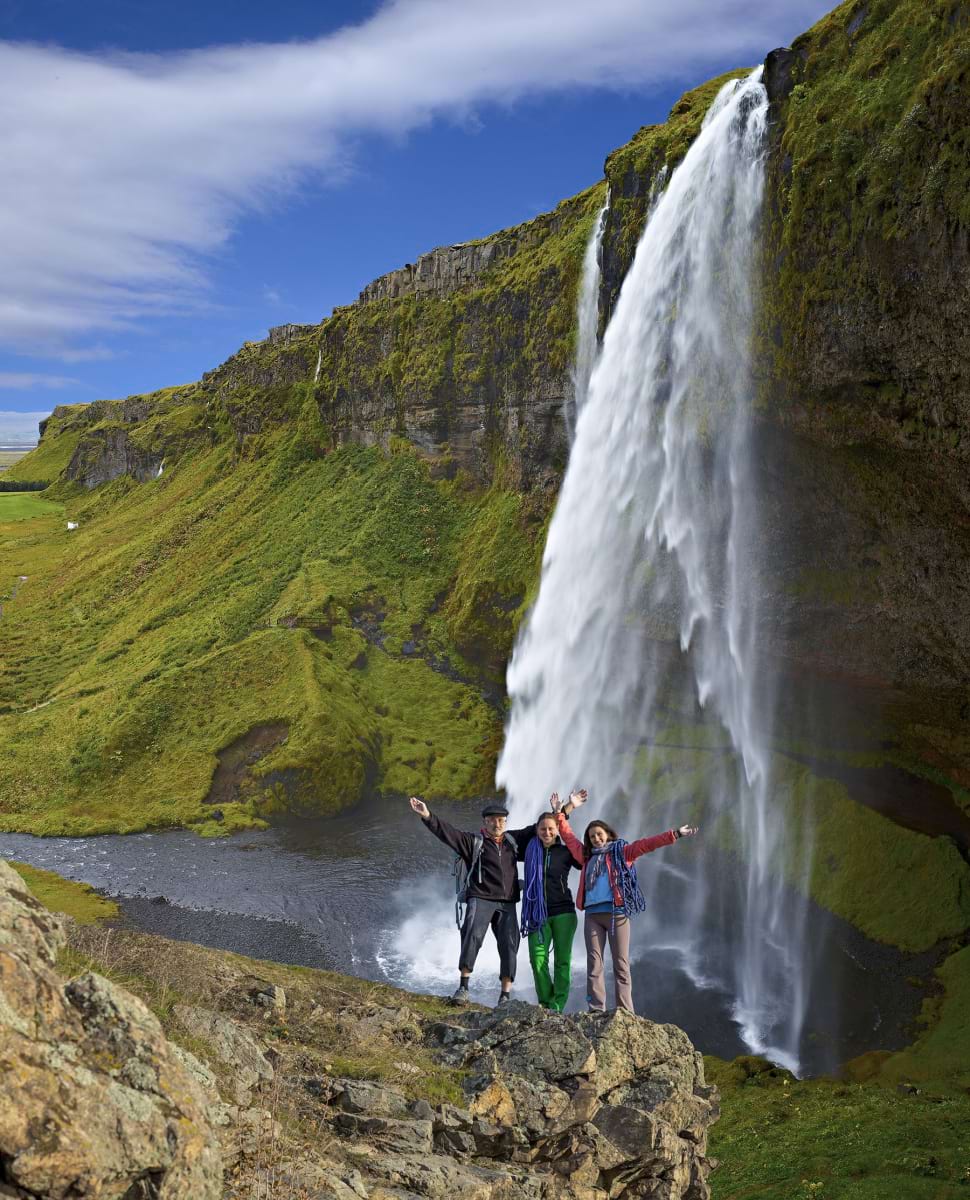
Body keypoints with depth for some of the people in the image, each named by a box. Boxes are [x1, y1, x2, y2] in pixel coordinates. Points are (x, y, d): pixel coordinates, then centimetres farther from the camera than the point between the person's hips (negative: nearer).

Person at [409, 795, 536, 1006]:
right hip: (481, 899, -3)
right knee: (472, 935, -23)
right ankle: (463, 987, -20)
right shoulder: (473, 841, 5)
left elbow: (537, 829, 23)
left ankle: (505, 996, 3)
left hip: (507, 903, 4)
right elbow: (447, 832, -6)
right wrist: (427, 816, -19)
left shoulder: (514, 839, 16)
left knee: (509, 945, -3)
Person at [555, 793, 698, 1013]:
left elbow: (646, 844, -2)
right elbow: (568, 836, 27)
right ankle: (596, 1011, 0)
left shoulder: (621, 852, 8)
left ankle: (625, 1012, -4)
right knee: (594, 964, 0)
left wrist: (675, 834, -11)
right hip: (592, 914, 4)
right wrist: (564, 811, 26)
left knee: (621, 964, -4)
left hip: (617, 913, -4)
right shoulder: (588, 856, 19)